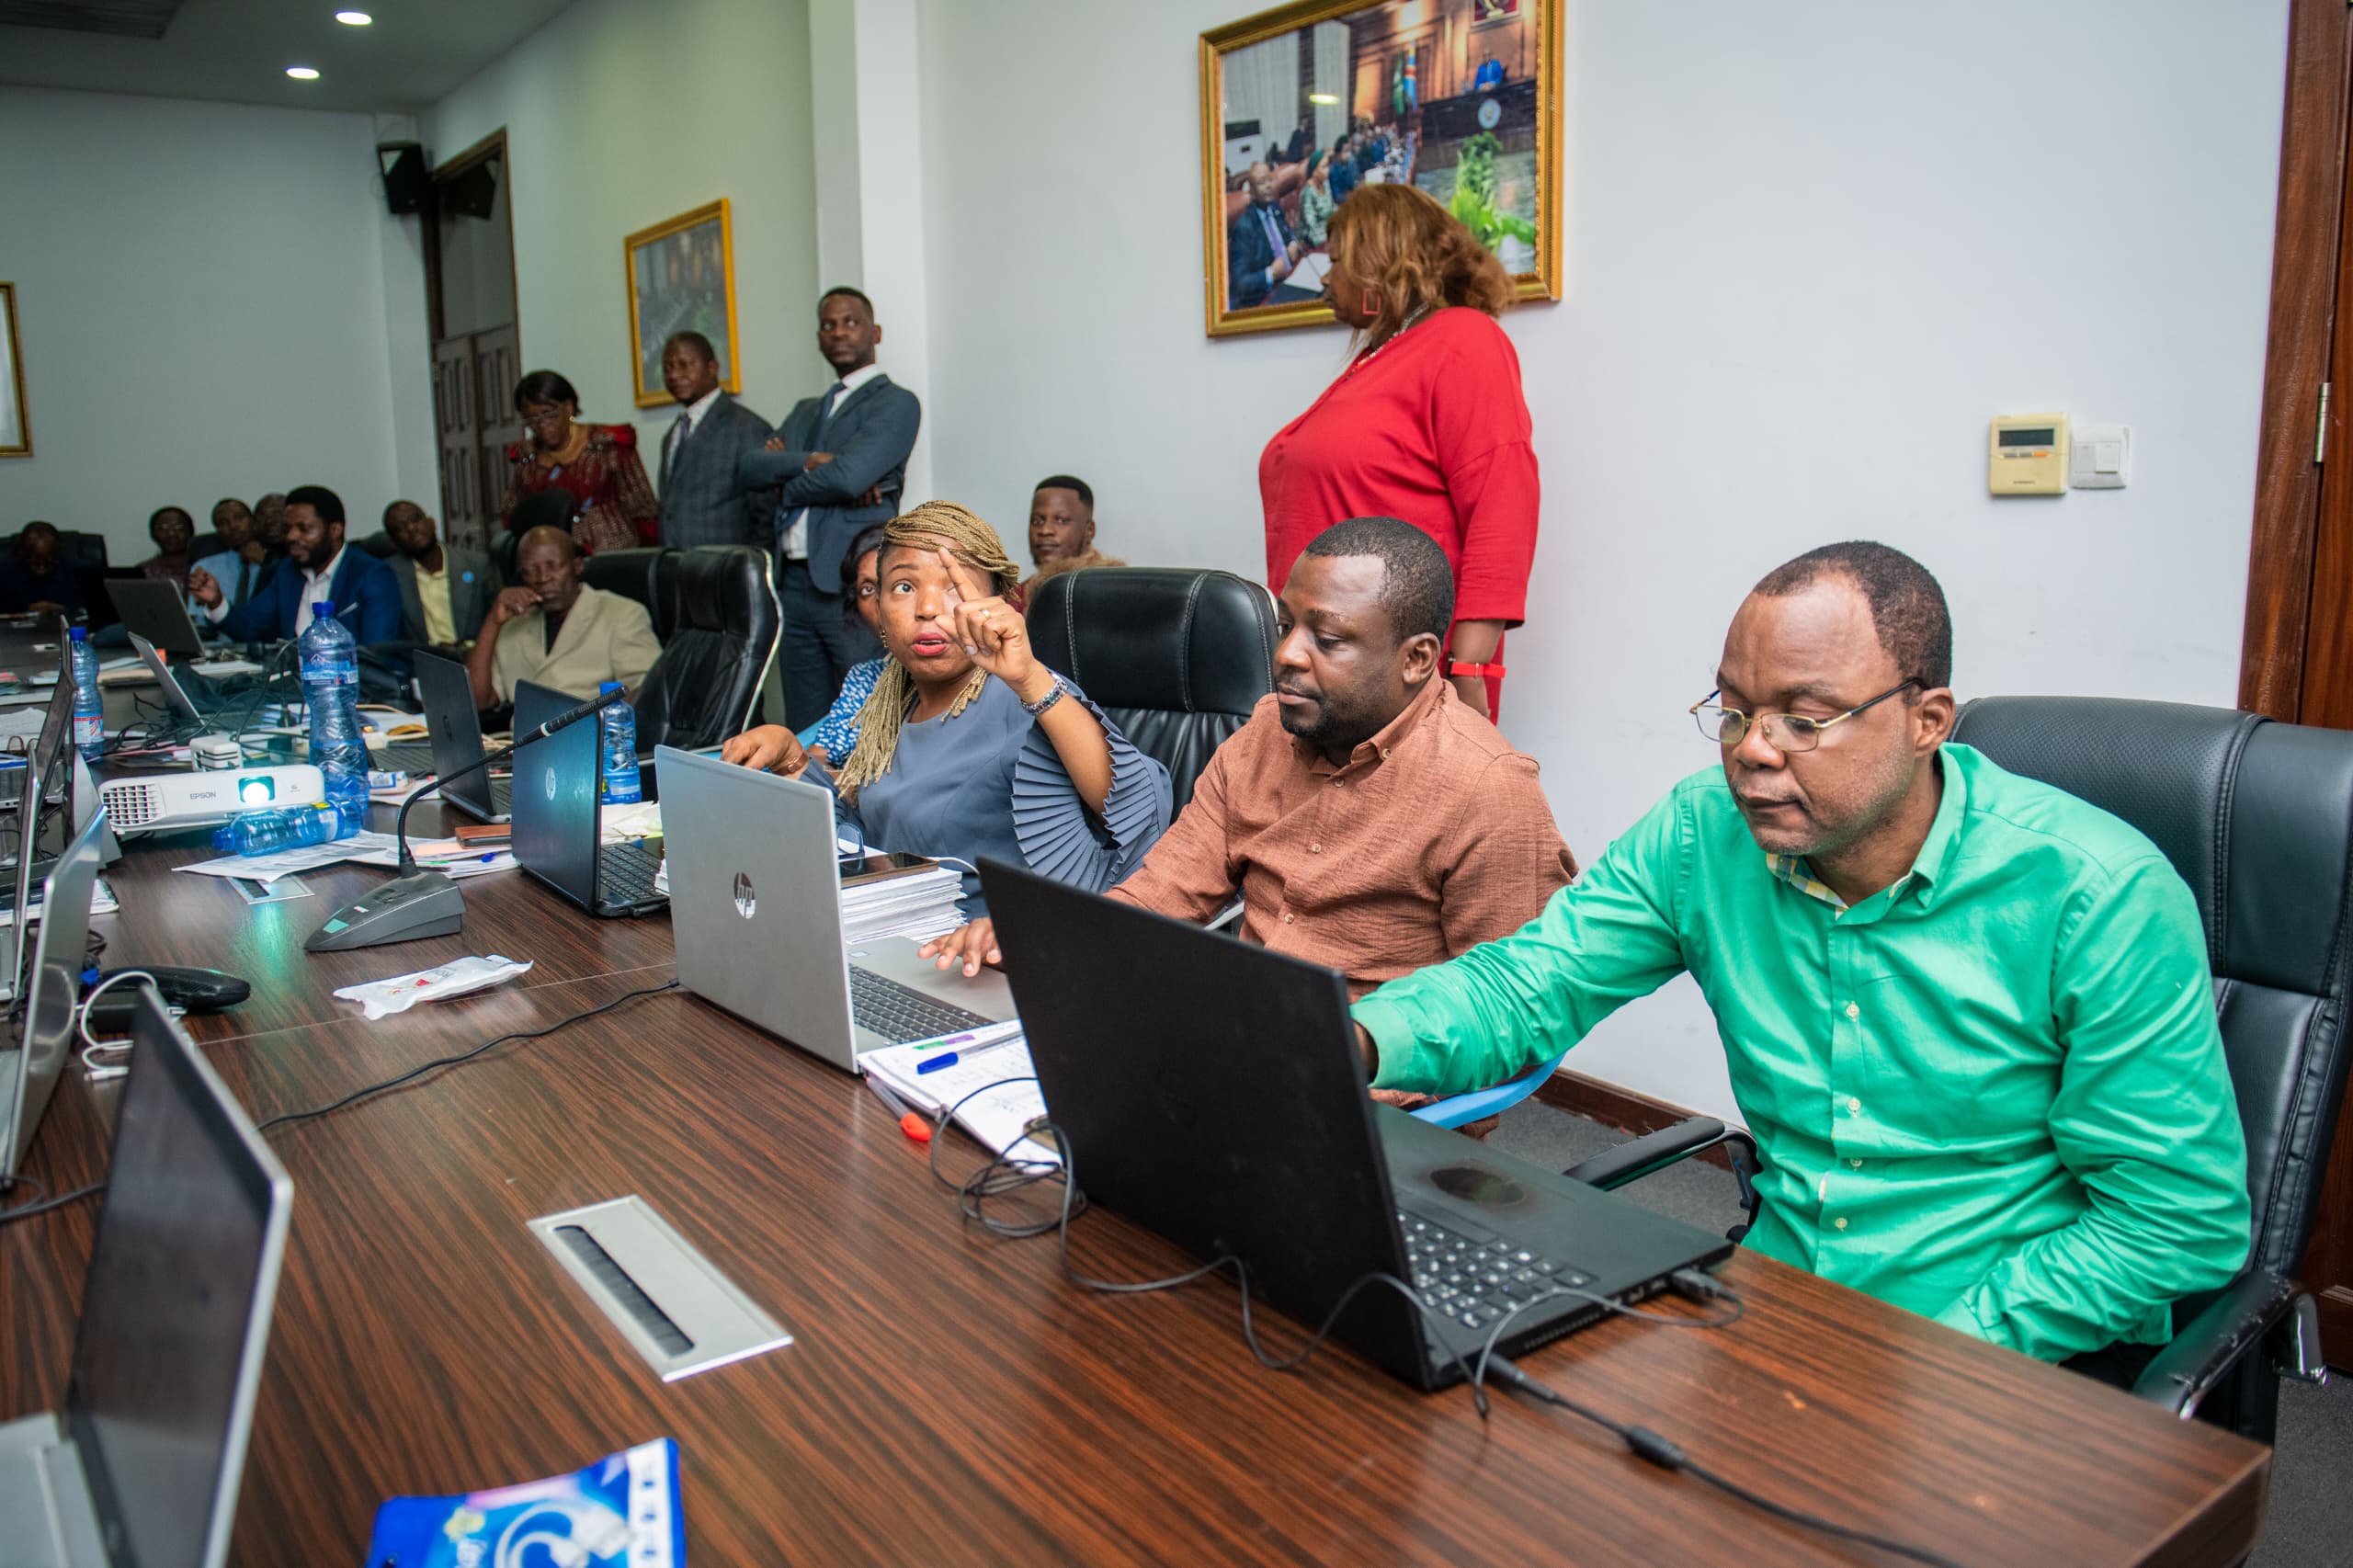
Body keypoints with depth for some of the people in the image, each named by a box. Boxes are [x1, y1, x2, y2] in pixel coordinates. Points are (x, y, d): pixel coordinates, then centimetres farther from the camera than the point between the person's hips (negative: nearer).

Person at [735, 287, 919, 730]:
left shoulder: (895, 403, 0)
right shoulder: (805, 411, 23)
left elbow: (848, 476, -15)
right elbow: (747, 468, 8)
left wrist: (784, 479, 2)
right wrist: (809, 462, -9)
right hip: (795, 584, 7)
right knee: (805, 732, 9)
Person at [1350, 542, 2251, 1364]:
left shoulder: (2099, 896, -15)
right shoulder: (1704, 833, -4)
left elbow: (2184, 1215, -12)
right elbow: (1528, 980, -2)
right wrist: (1362, 1043, -24)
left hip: (2012, 1354, -3)